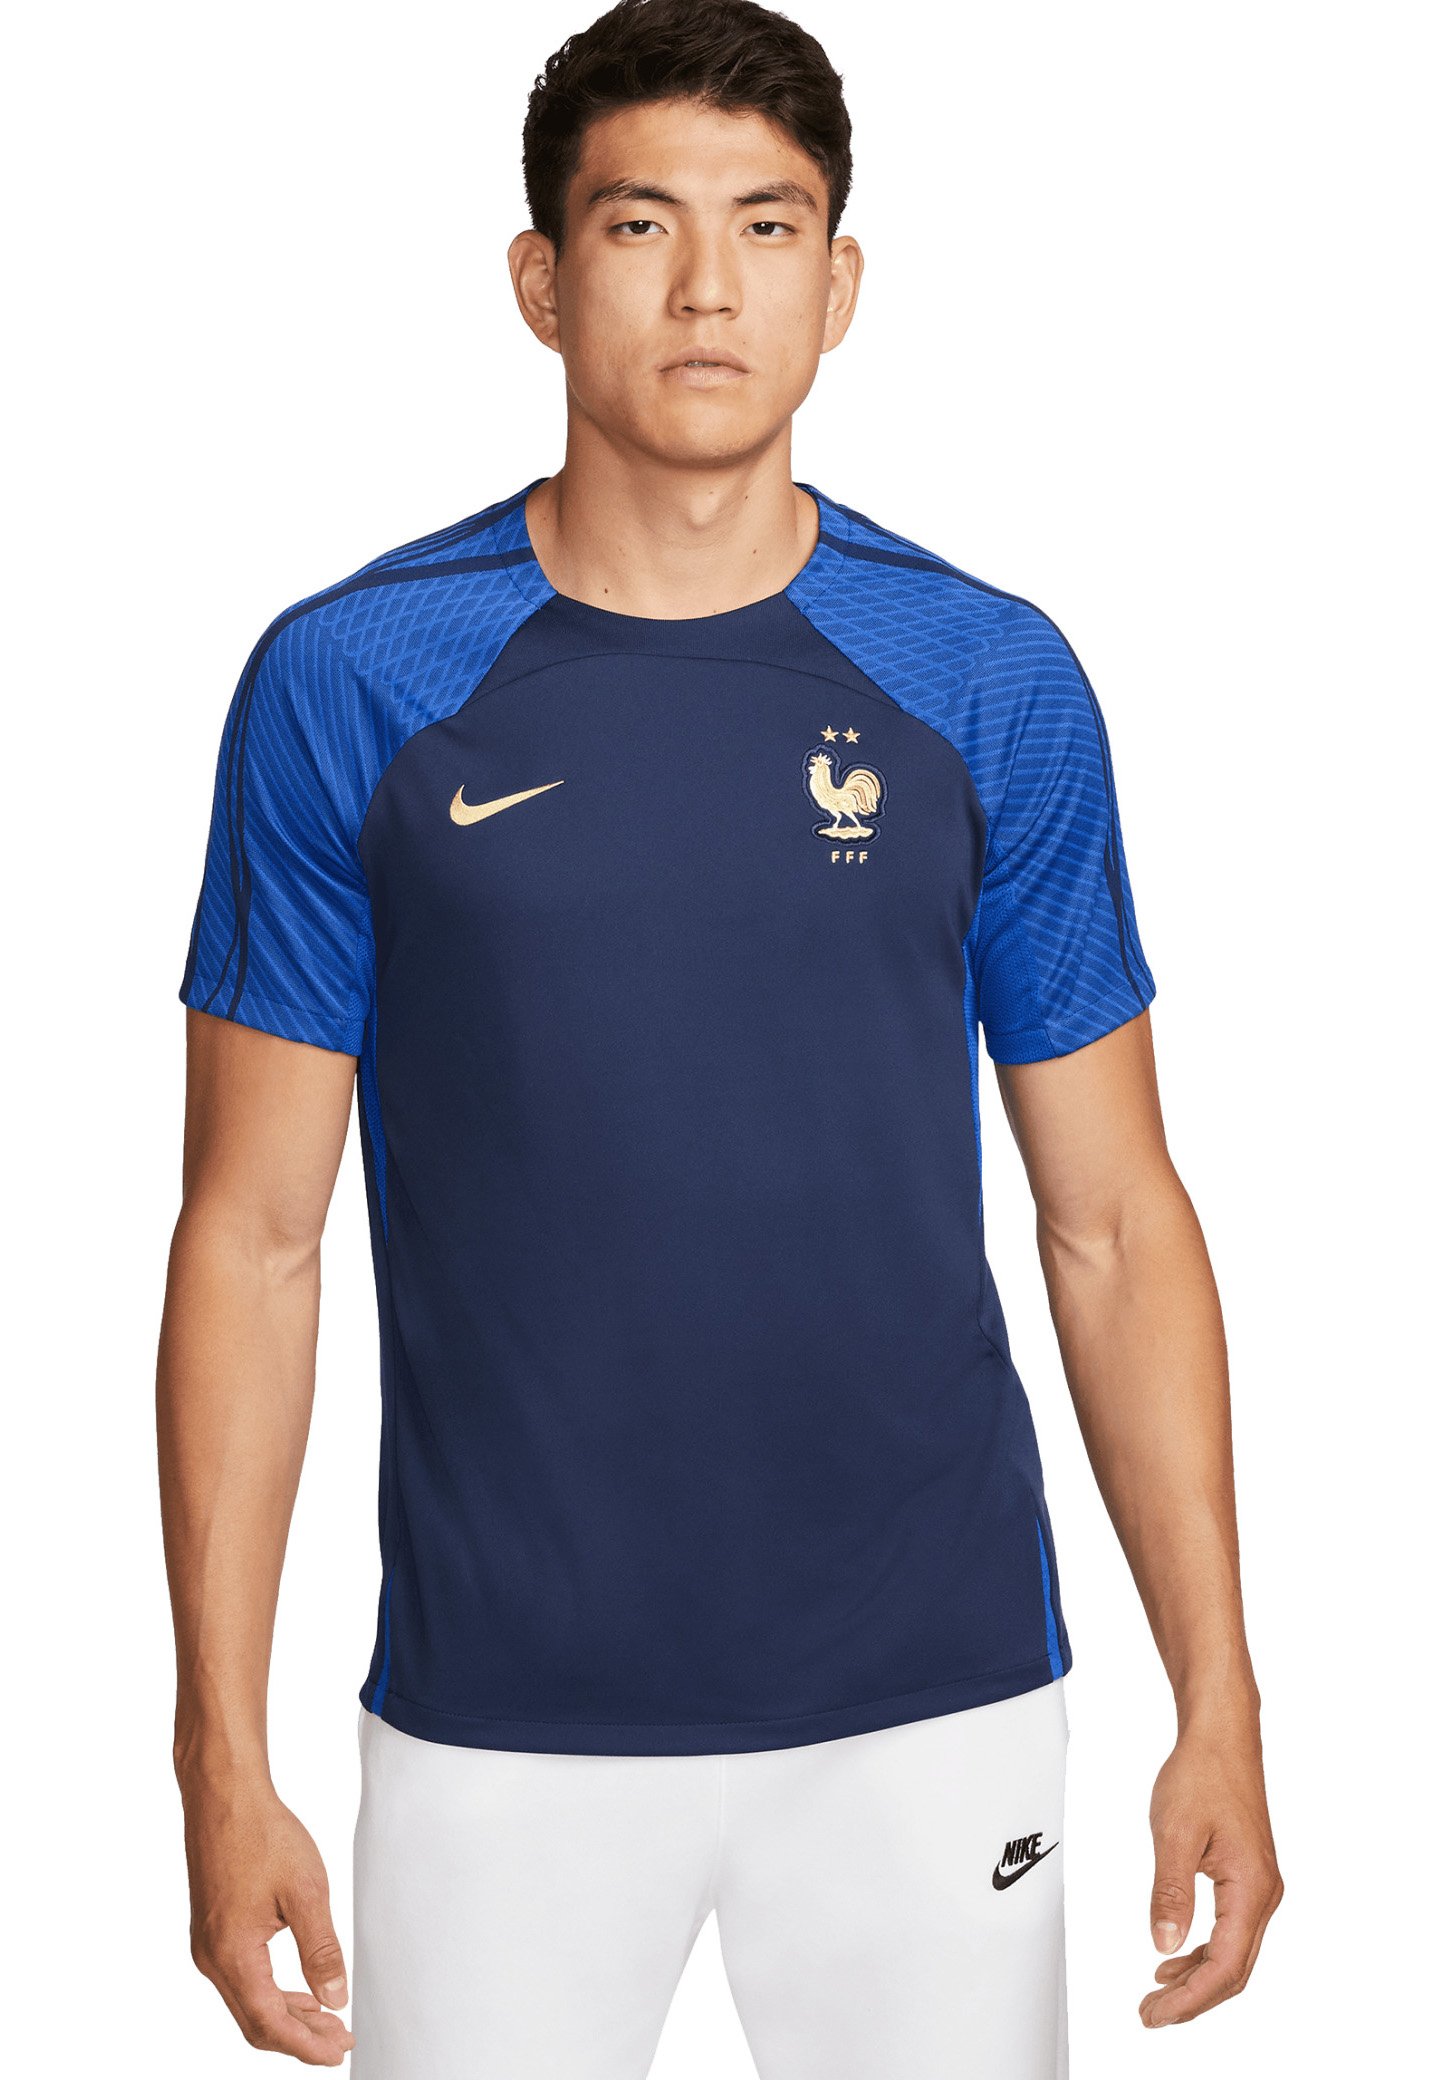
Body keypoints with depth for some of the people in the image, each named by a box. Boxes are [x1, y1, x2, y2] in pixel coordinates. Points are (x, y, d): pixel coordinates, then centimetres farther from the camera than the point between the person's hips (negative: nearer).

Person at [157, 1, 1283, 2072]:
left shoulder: (996, 686, 0)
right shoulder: (349, 685, -4)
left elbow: (1114, 1220, 4)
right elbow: (255, 1237, -2)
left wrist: (1219, 1706, 0)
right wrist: (223, 1756, -6)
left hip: (935, 1707, 1)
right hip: (504, 1724, -1)